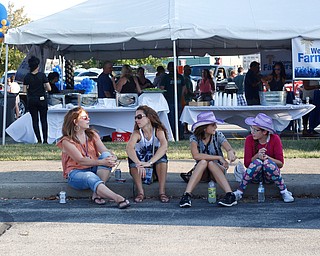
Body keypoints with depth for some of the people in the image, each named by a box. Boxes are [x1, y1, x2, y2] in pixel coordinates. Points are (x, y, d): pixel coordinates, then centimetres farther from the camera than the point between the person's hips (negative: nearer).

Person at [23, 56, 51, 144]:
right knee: (44, 120, 8)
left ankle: (39, 140, 3)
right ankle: (45, 140, 4)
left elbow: (24, 90, -2)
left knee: (35, 120, 8)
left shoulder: (27, 77, -3)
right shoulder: (42, 75, -9)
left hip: (31, 100, 1)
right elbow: (49, 88, -11)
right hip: (42, 100, -1)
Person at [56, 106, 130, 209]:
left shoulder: (92, 135, 10)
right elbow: (80, 160, -20)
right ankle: (118, 198, -57)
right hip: (76, 173, -5)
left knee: (106, 155, -23)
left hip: (93, 170, 5)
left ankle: (97, 193, -30)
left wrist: (113, 158, -28)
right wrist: (102, 162, -33)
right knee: (91, 177, -39)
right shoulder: (67, 141, -8)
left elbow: (105, 151, -3)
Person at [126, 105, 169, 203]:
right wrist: (138, 164, -52)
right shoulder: (137, 133, -14)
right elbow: (129, 148, -33)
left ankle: (162, 191, -26)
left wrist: (149, 163, -49)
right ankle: (140, 192, -22)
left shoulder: (158, 130, -17)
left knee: (162, 155, -31)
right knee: (132, 157, -28)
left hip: (157, 166, -1)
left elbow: (164, 146, -36)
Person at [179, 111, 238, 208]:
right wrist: (219, 157, -33)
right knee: (203, 162, -32)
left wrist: (230, 152, -49)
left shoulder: (218, 135, -8)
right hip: (201, 173, 0)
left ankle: (230, 195, -45)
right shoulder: (195, 138, -12)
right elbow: (196, 156, -29)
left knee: (210, 163, -32)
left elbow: (230, 149, -23)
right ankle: (186, 195, -41)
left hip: (218, 171, 0)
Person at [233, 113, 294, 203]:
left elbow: (280, 164, -11)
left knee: (268, 162, -32)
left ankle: (284, 192, -24)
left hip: (270, 176, 0)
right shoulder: (249, 139, -8)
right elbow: (246, 163, -10)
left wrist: (267, 158, -27)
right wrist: (257, 156, -28)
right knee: (257, 162, -31)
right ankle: (239, 192, -26)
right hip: (255, 176, 1)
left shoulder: (275, 139, -10)